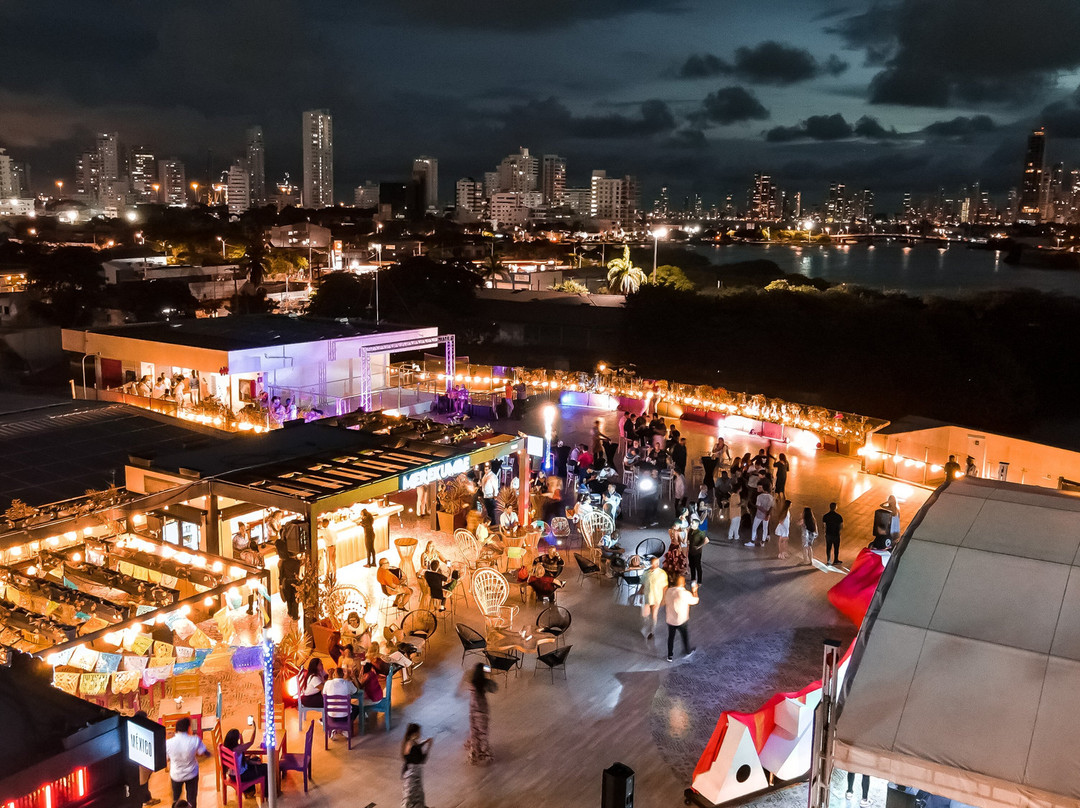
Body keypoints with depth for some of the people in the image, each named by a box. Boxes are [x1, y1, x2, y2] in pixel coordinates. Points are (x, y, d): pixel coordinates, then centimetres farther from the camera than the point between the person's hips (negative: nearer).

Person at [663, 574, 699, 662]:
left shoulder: (668, 591, -10)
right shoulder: (685, 594, -24)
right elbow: (695, 601, -6)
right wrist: (695, 591, 7)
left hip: (670, 619, 4)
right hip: (681, 621, -4)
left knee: (671, 637, 20)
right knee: (685, 636, 22)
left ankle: (670, 656, 30)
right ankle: (688, 651, 43)